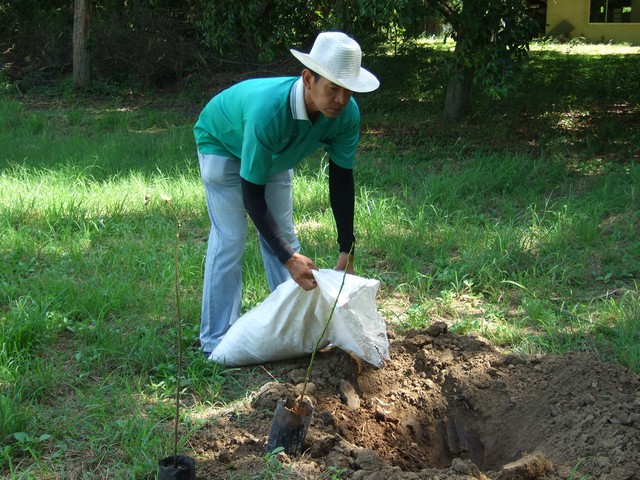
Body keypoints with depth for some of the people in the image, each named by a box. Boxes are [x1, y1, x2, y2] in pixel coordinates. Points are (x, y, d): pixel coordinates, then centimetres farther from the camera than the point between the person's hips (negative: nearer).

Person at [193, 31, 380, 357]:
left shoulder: (346, 114, -29)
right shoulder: (269, 111, -46)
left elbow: (341, 180, -15)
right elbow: (252, 196, -39)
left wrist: (347, 250, -17)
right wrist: (289, 259, -42)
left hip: (276, 152, 6)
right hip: (224, 145, -6)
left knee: (284, 236, 6)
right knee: (230, 240, -12)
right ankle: (215, 341, -5)